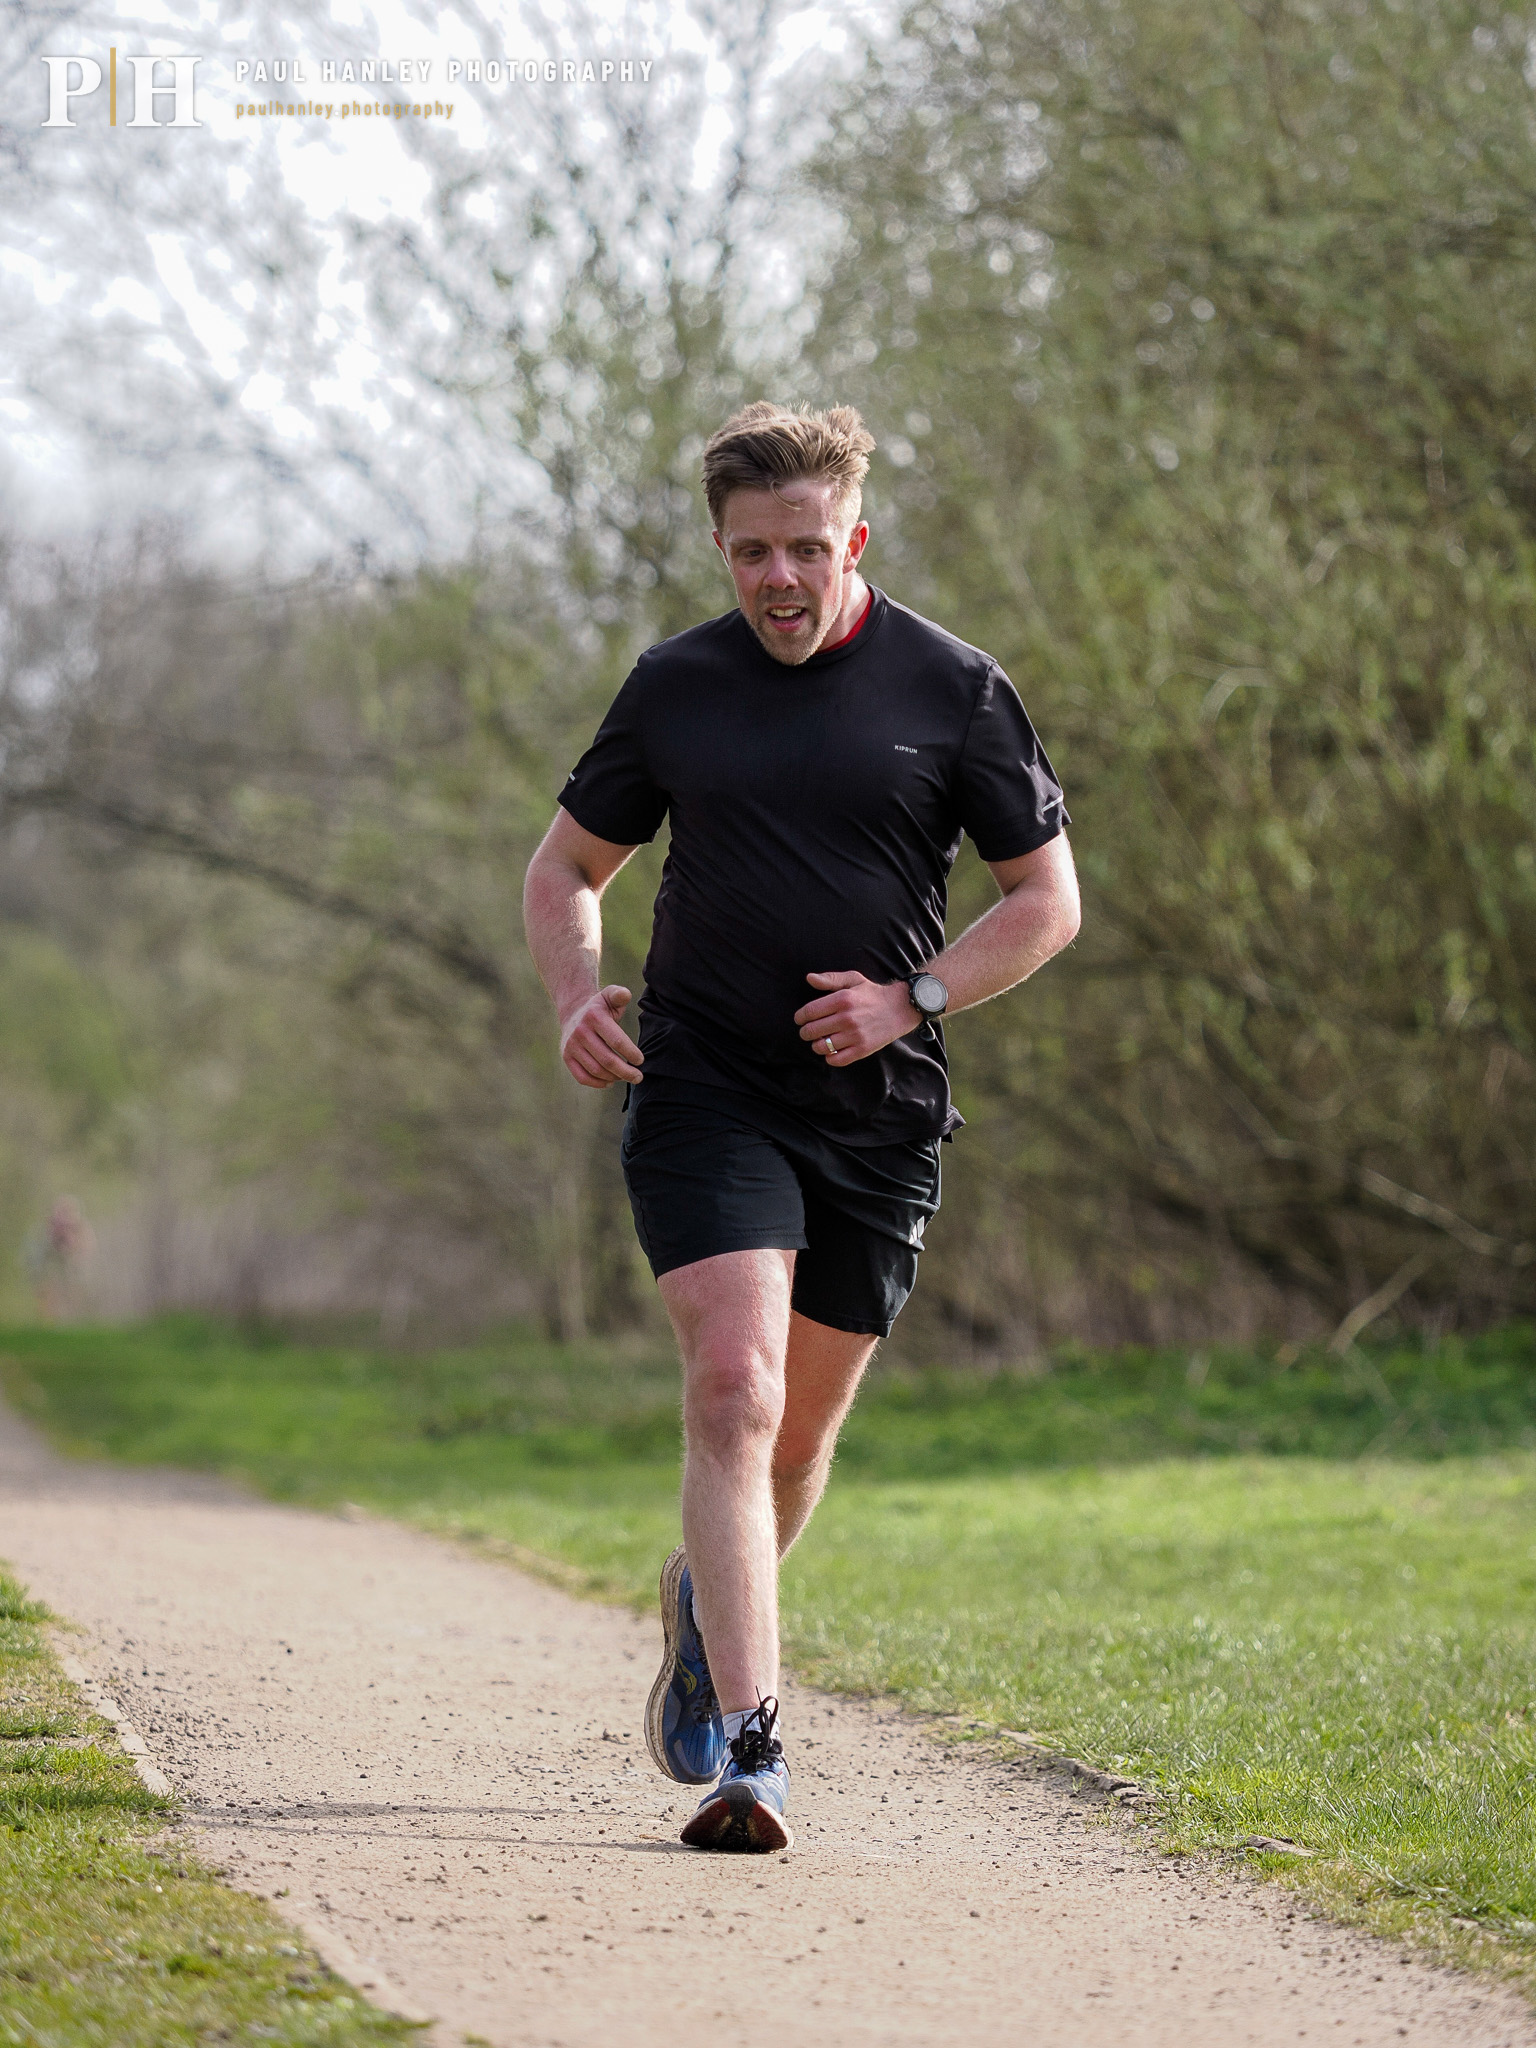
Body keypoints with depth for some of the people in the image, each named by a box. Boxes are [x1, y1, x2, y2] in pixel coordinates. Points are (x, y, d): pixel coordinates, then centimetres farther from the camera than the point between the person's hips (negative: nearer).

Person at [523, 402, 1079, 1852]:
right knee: (733, 1388, -18)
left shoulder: (953, 689, 0)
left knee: (801, 1429, 11)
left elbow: (1048, 898, 5)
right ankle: (746, 1745, -22)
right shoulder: (674, 688, 4)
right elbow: (565, 870, 15)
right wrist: (576, 996, -5)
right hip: (705, 1093, -1)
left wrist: (911, 997, -10)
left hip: (878, 1111, 1)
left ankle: (706, 1600, 43)